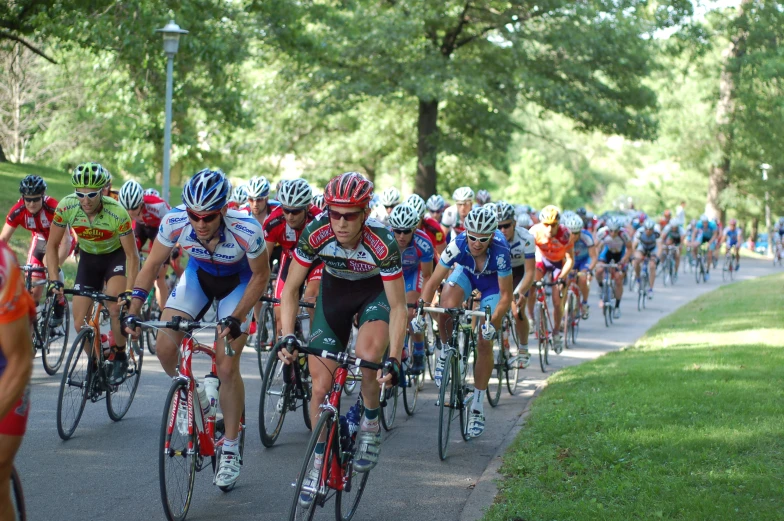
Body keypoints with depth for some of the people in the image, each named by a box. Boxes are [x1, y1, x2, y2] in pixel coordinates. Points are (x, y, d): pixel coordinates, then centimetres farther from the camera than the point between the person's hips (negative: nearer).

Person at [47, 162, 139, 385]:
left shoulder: (117, 213, -33)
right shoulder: (66, 207, -25)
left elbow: (132, 255, -24)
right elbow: (52, 245, -12)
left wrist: (128, 292, -34)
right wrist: (54, 280, -23)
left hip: (115, 256, -3)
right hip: (88, 258, 3)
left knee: (116, 309, -27)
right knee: (80, 325, -4)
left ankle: (119, 357, -3)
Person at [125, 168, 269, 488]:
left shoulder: (246, 231, -36)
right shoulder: (175, 221, -29)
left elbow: (261, 276, -19)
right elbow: (153, 264, -13)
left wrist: (235, 319, -28)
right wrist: (133, 312, -21)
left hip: (237, 282, -3)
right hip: (198, 275, 3)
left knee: (227, 368, -11)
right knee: (164, 347, -13)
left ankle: (230, 449, 5)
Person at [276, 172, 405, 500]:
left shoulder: (382, 243, -35)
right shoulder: (316, 234, -29)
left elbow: (398, 307, -26)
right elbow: (290, 290, -17)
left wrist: (394, 360, -34)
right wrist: (287, 337, -29)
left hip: (376, 291, -2)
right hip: (334, 289, 2)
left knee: (368, 358, -32)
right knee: (321, 384, -3)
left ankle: (371, 424, -4)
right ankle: (320, 461, 16)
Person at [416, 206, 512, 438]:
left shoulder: (500, 252, -39)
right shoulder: (458, 245, -35)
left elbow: (506, 295, -30)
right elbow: (433, 281, -27)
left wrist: (493, 323, -43)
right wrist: (420, 313, -38)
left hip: (493, 283, -1)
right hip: (466, 272, 2)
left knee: (484, 344, -8)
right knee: (446, 309, -31)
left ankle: (477, 405, 5)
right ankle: (446, 353, 1)